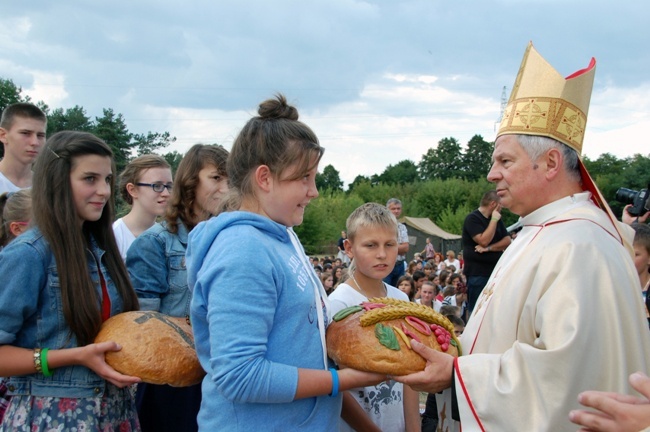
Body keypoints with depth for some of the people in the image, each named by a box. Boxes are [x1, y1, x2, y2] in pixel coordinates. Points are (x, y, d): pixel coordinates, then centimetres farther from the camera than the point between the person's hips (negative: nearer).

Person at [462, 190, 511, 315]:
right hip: (477, 273, -7)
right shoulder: (472, 219, -8)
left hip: (496, 271, 7)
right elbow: (483, 240, -21)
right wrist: (494, 220, -15)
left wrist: (489, 248, -10)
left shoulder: (496, 219, 16)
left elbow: (507, 241, 6)